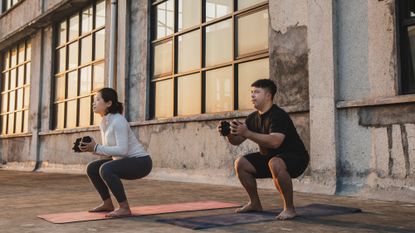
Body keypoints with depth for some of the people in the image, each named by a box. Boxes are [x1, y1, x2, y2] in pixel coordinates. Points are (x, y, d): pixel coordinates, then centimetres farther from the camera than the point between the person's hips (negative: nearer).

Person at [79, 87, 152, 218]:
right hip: (125, 162, 9)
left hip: (140, 162, -9)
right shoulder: (104, 123, 7)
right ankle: (107, 203, 13)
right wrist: (90, 148, -5)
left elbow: (122, 150, -28)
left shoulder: (118, 120, -21)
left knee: (106, 170, -31)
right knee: (92, 168, 6)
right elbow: (108, 151, 12)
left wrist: (95, 147, -23)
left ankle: (124, 208, -19)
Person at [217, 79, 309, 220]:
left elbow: (275, 142, -40)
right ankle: (255, 203, 11)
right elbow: (236, 141, 5)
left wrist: (247, 133, -42)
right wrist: (228, 133, -17)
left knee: (275, 163, -39)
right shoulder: (253, 118, 2)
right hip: (269, 157, 8)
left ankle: (289, 208, -22)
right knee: (240, 163, -3)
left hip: (295, 158, -8)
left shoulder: (278, 115, -23)